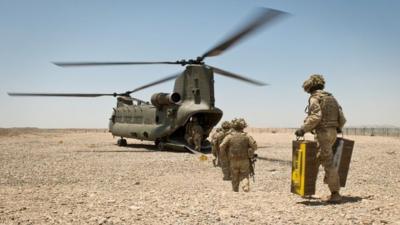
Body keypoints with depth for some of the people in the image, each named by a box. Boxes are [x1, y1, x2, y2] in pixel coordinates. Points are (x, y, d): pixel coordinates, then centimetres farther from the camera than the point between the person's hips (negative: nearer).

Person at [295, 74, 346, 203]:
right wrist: (337, 129, 30)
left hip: (323, 133, -9)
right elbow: (342, 118, 15)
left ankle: (335, 194, -1)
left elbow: (316, 116, -22)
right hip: (332, 133, 9)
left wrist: (303, 129, -21)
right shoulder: (331, 98, 17)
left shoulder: (315, 98, -6)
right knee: (315, 160, 18)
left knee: (328, 163, -5)